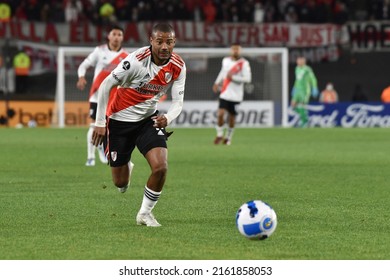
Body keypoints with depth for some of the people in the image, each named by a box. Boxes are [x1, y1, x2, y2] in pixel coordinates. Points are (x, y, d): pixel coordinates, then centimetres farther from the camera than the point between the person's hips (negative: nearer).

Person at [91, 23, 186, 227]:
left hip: (149, 119, 3)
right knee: (120, 183, 4)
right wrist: (100, 123, -14)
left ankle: (145, 213, 4)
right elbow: (105, 86, -17)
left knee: (161, 167, -19)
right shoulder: (136, 61, -26)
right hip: (120, 120, -3)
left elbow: (178, 101, -6)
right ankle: (126, 167, 44)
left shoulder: (178, 67, -12)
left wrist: (168, 118, -30)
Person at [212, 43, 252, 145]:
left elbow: (248, 78, -14)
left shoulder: (244, 63, -7)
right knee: (220, 113, -12)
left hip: (236, 95, -2)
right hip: (225, 93, 2)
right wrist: (217, 82, 25)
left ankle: (228, 137, 25)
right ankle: (220, 134, 9)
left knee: (232, 117, 6)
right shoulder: (225, 60, 7)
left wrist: (233, 78, -20)